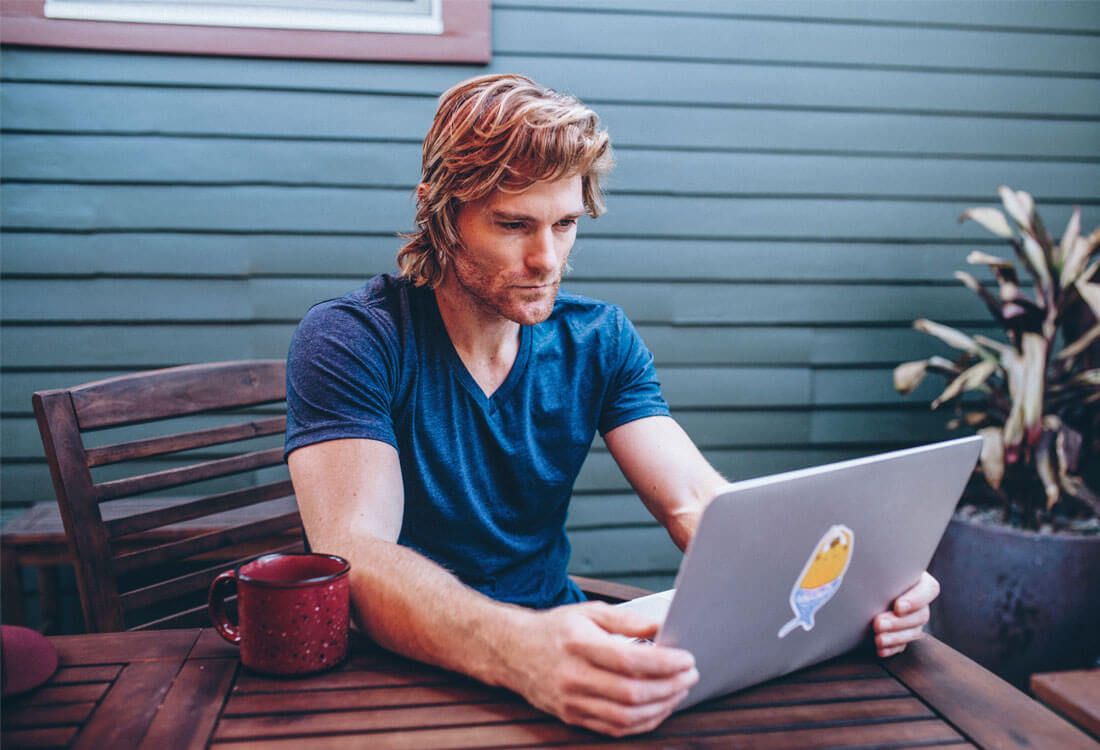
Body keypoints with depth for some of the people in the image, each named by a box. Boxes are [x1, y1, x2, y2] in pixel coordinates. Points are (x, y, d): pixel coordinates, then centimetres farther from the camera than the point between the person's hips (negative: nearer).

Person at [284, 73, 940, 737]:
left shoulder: (600, 340, 1)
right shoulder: (350, 341, -13)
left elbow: (697, 503, -7)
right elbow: (355, 557, -26)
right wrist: (514, 649, -45)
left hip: (557, 629, 4)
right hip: (406, 662, -3)